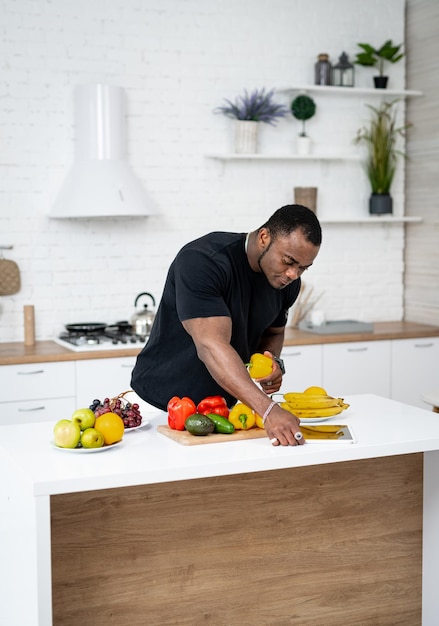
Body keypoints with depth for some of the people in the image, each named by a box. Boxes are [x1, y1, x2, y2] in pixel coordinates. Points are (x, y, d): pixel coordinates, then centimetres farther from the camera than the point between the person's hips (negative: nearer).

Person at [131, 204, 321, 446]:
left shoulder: (288, 281, -4)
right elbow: (211, 346, -36)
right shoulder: (201, 260, -26)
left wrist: (273, 361, -9)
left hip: (223, 405, 5)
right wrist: (268, 410, -44)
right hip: (162, 404, -5)